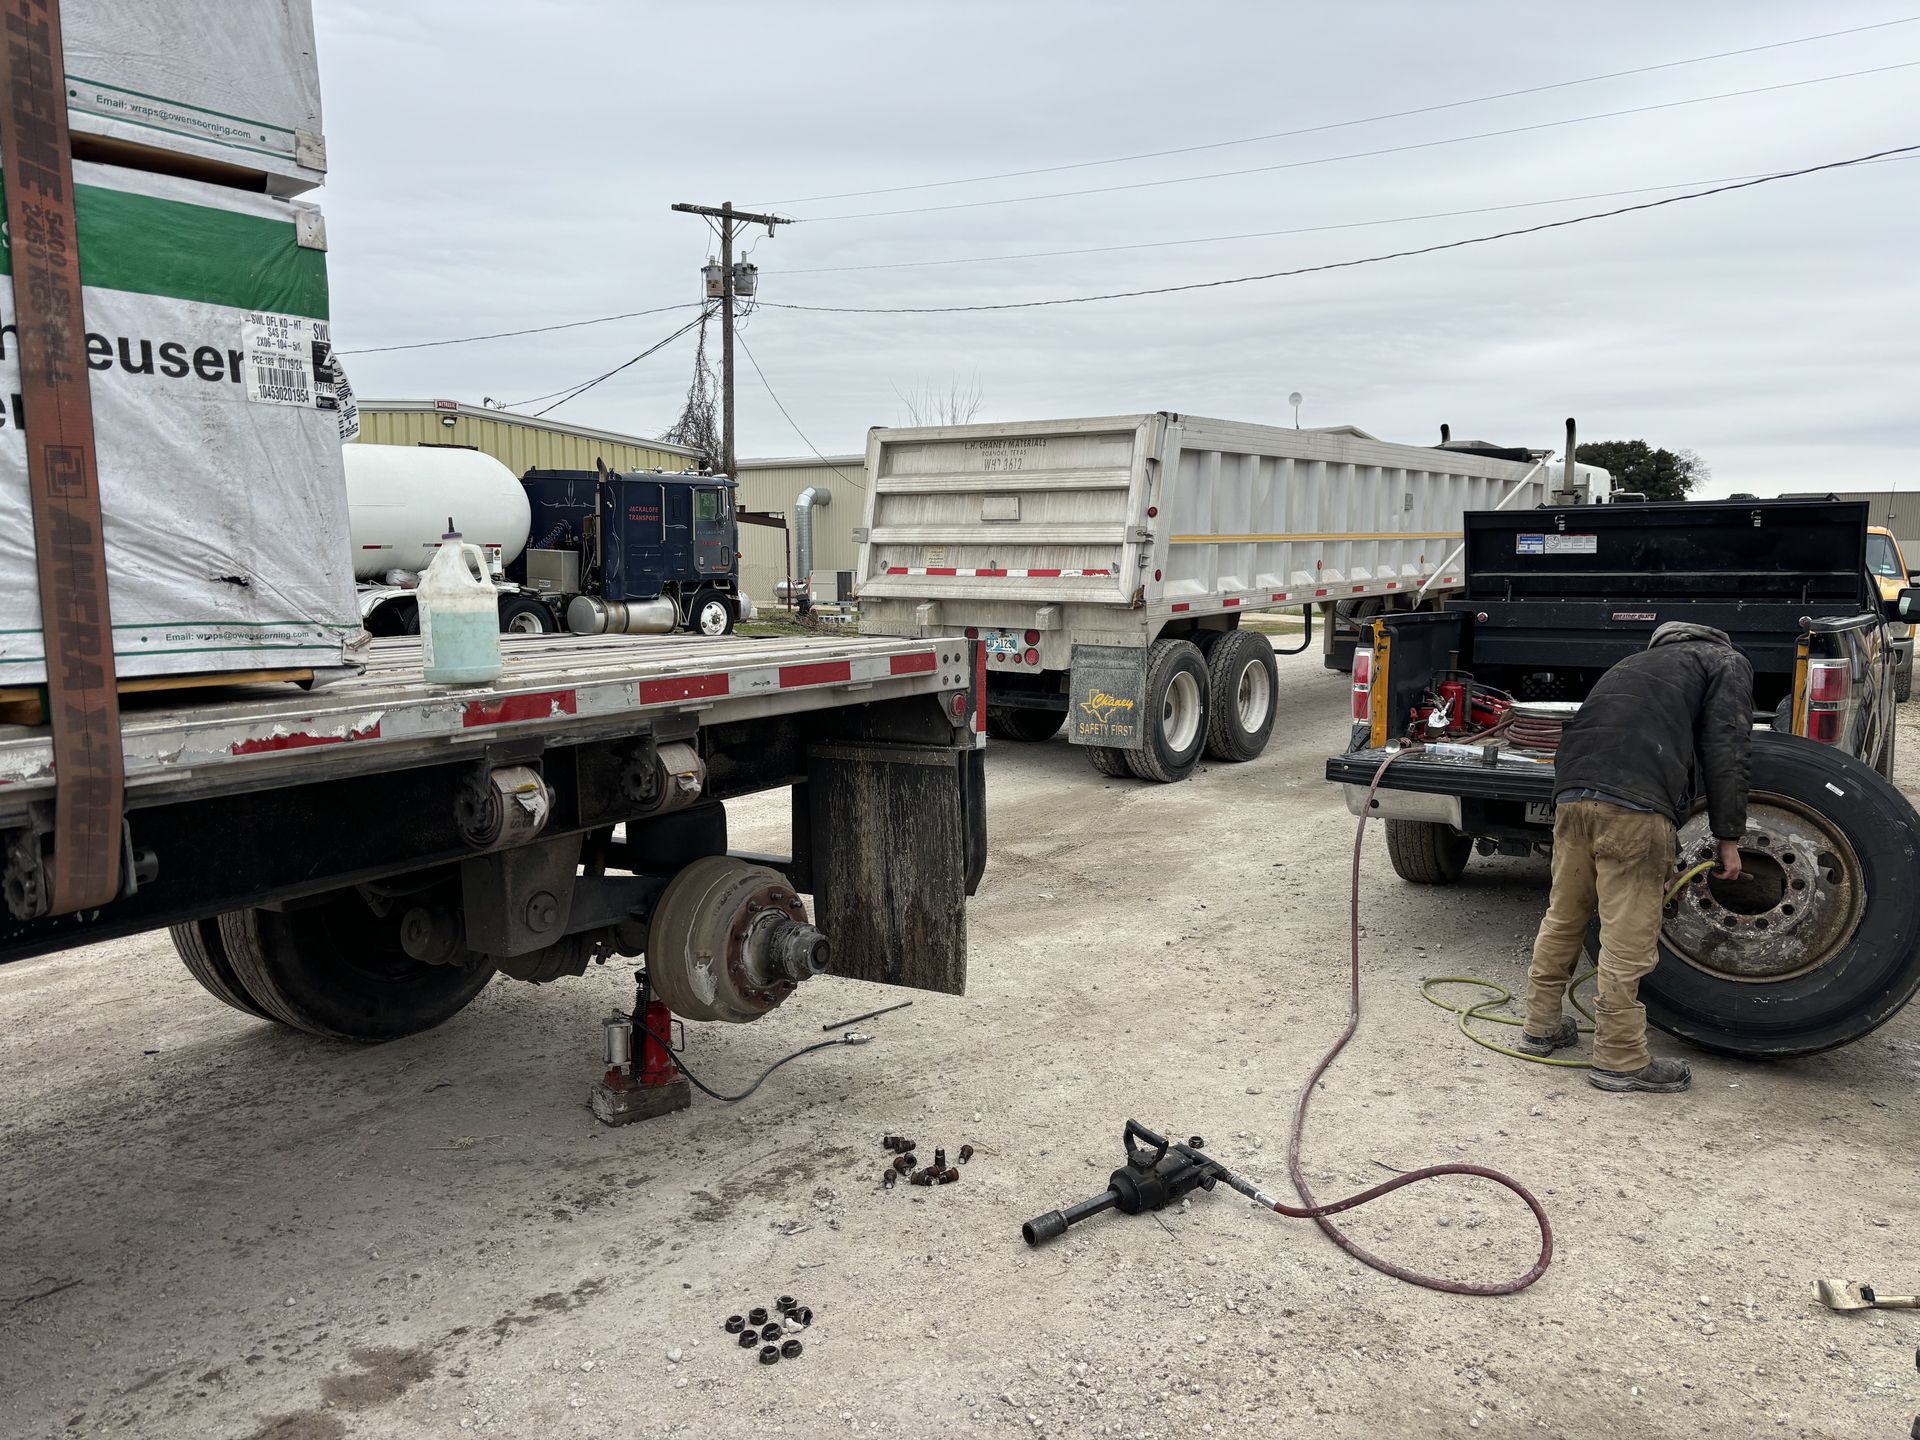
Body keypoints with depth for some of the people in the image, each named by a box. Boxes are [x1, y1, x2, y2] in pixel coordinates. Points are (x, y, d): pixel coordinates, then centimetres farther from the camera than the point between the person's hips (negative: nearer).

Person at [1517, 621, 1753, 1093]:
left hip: (1572, 791, 7)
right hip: (1634, 805, -7)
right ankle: (1620, 1061, 7)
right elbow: (1725, 749, 2)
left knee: (1563, 917, 18)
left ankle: (1541, 1026, 29)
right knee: (1629, 936, 0)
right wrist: (1728, 837, 5)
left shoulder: (1639, 663, 36)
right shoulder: (1728, 663, 18)